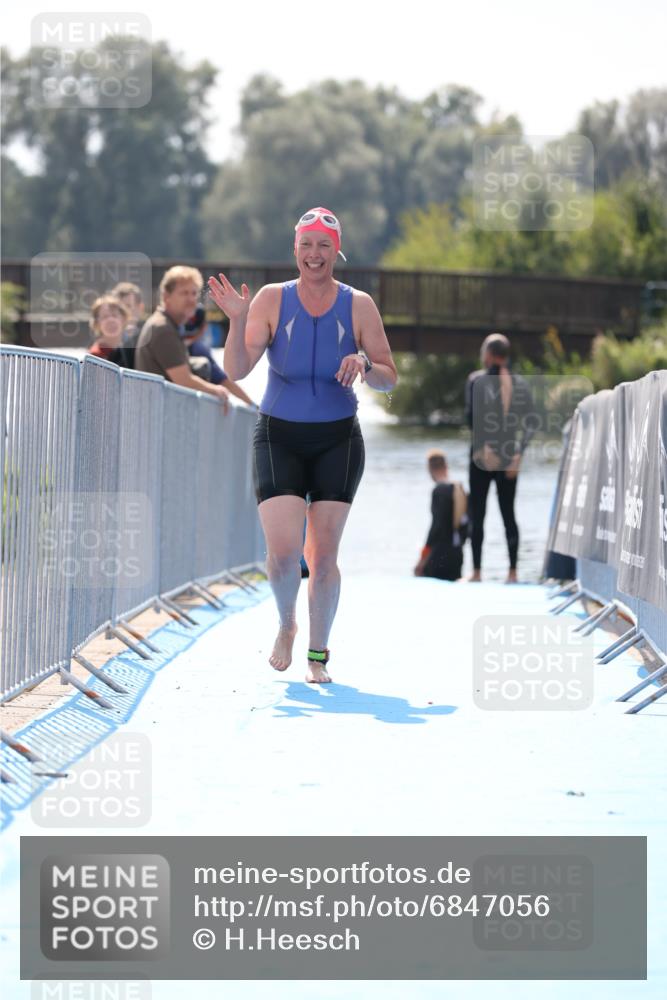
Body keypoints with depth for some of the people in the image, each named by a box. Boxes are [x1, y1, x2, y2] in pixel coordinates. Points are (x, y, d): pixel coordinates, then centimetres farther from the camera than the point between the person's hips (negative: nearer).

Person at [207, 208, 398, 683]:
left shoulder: (358, 305, -1)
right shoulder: (272, 300, -3)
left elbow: (390, 379, 2)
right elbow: (236, 370, -8)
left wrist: (364, 366, -20)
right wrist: (237, 320, -23)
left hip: (338, 442, 1)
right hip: (279, 438, -1)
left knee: (323, 555, -1)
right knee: (283, 551, -13)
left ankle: (318, 653, 16)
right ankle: (287, 625, 18)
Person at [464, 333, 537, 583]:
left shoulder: (477, 379, -6)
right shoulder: (520, 383, 5)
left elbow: (472, 416, -17)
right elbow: (532, 422, -2)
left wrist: (484, 447, -14)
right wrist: (518, 453, -2)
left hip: (483, 456, -3)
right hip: (510, 456, 3)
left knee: (476, 514, 4)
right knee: (508, 513, 10)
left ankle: (476, 572, 1)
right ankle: (512, 571, 4)